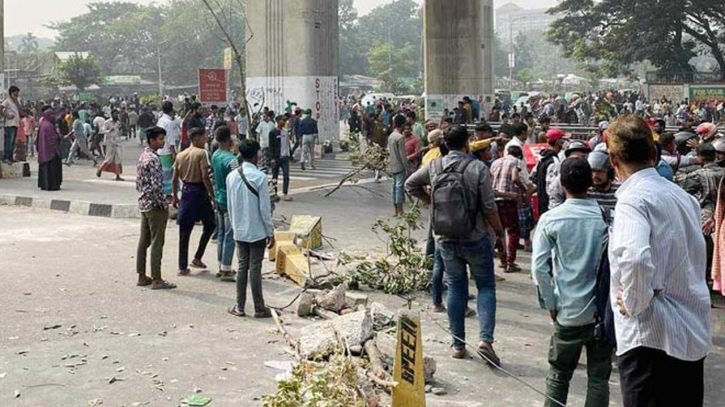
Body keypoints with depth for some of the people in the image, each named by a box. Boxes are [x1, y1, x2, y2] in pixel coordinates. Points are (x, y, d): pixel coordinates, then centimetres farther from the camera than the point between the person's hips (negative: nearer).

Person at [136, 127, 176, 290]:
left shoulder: (142, 157, 12)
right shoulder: (153, 159, -19)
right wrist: (164, 204, -15)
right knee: (157, 243, -4)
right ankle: (157, 279, 0)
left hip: (143, 204, 10)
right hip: (155, 206, -10)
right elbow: (157, 186, -25)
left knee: (143, 241, 12)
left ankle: (142, 277, 18)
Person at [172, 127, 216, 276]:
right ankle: (197, 258, 10)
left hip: (186, 191, 6)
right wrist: (213, 196, -13)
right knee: (210, 225, 14)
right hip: (199, 192, -6)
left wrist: (175, 197, 18)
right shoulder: (201, 153, -9)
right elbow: (205, 177, -17)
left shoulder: (180, 155, 10)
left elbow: (175, 179, 10)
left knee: (185, 231, 6)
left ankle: (183, 266, 7)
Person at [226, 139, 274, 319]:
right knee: (255, 268, 0)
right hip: (257, 231, -5)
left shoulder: (231, 176, 1)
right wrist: (271, 232, -6)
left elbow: (230, 206, 8)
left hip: (239, 230, 5)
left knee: (242, 266, 12)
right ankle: (259, 308, 8)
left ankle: (239, 307, 14)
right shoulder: (260, 177, -15)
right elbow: (265, 208, -14)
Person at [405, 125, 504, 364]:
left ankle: (458, 345, 17)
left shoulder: (434, 167, -3)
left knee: (456, 288, 13)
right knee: (486, 286, 8)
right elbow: (489, 207, -13)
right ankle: (486, 339, -7)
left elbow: (410, 185, 11)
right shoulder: (477, 168, -14)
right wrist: (499, 230, 2)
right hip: (476, 238, -3)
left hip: (445, 239, 3)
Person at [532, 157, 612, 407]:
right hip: (603, 311, 1)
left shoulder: (550, 219, -7)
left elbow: (539, 267, -11)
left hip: (568, 311, 0)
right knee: (599, 377, 10)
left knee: (559, 375, 14)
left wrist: (551, 304, -1)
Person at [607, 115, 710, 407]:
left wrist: (634, 304, -17)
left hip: (651, 337, -8)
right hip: (694, 335, 8)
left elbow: (635, 259, -32)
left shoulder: (633, 198, -15)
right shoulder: (682, 195, 11)